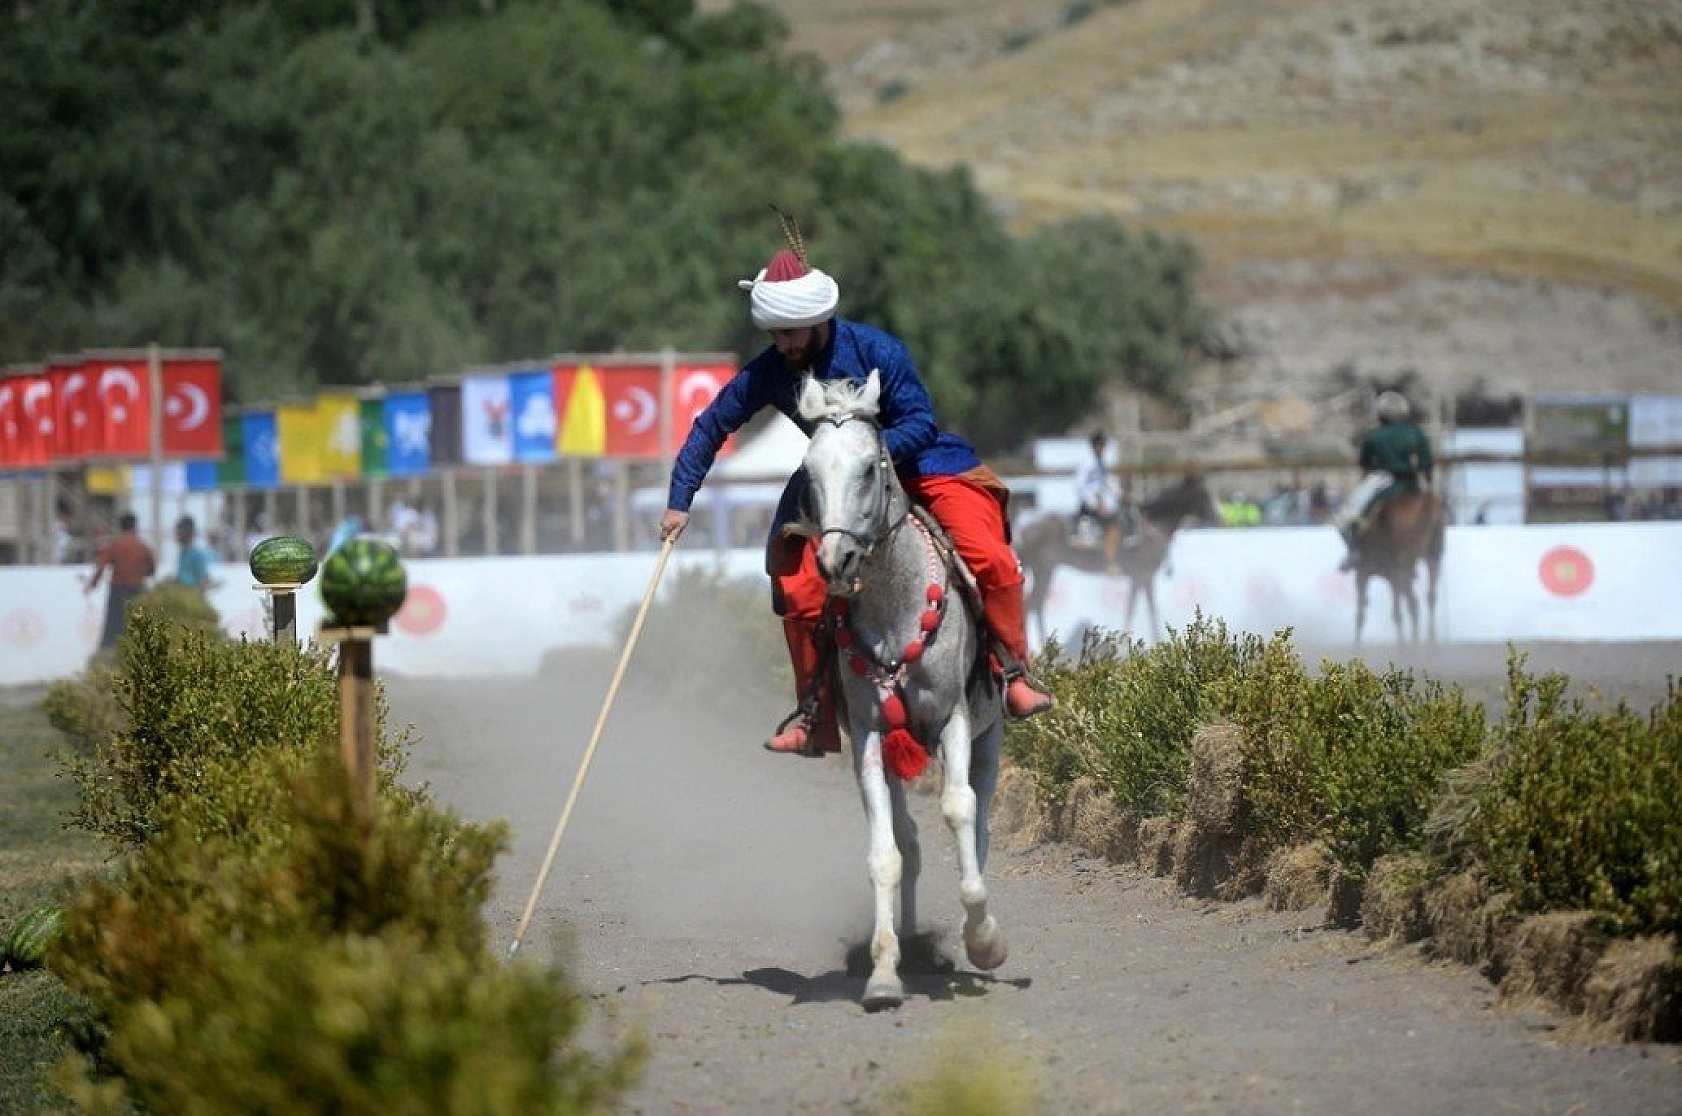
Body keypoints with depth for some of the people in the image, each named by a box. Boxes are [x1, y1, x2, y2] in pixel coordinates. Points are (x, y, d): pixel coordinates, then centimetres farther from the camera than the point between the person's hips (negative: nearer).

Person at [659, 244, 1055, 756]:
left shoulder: (875, 349, -22)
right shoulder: (768, 373, -11)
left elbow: (920, 425, -21)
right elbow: (711, 427, 1)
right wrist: (679, 500, -4)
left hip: (926, 468, -4)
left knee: (989, 557, -25)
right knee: (799, 588, -11)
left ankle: (1014, 675, -11)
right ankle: (815, 714, 4)